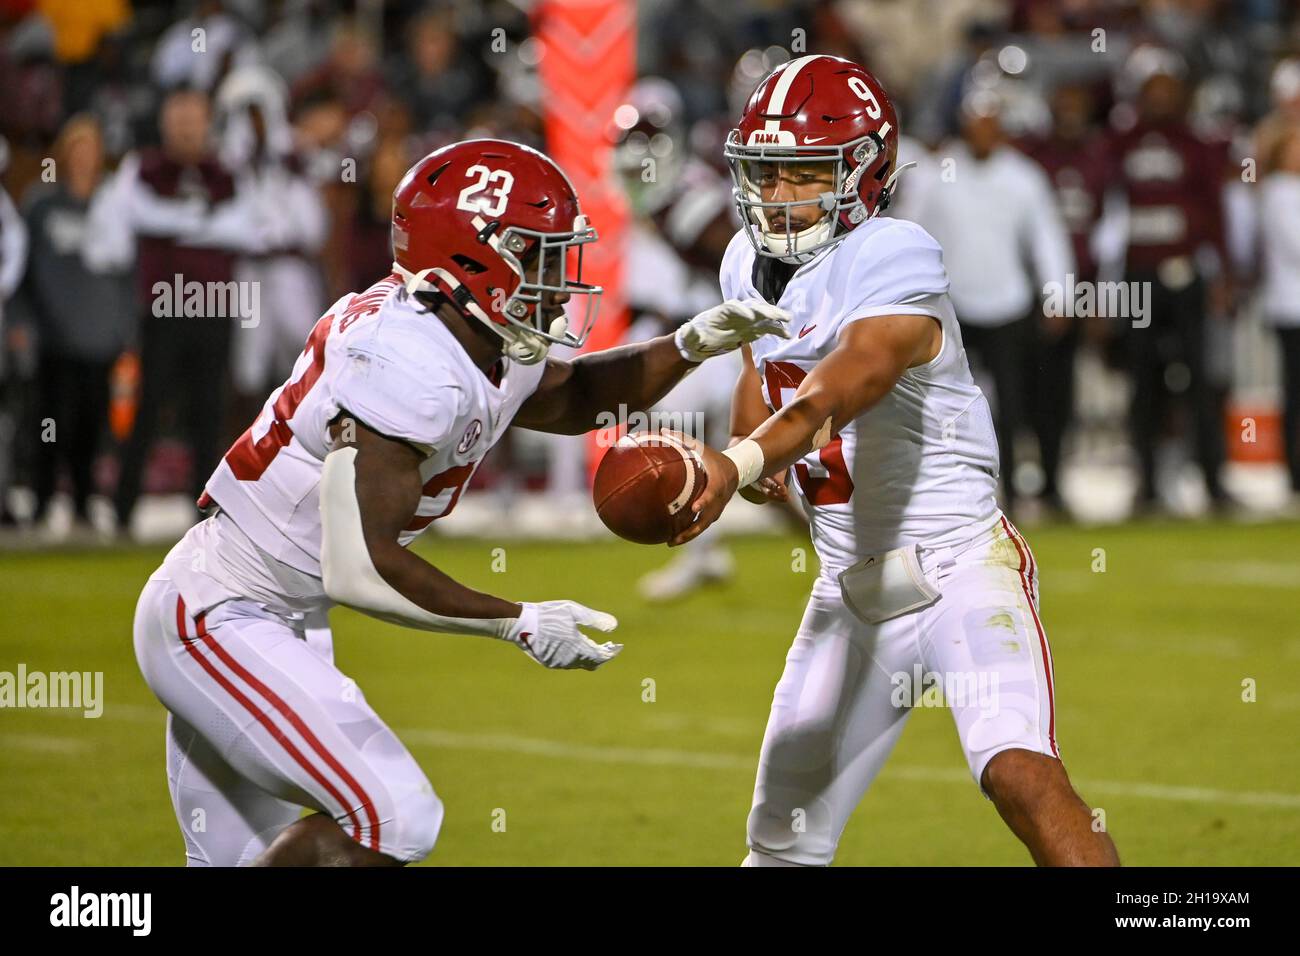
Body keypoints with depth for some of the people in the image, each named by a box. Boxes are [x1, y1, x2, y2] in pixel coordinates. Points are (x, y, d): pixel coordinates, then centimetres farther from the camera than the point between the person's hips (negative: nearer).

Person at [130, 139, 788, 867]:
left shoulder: (489, 352, 3)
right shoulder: (410, 366, -26)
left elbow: (571, 398, 27)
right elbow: (360, 569, -29)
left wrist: (694, 345, 12)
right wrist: (521, 624, -21)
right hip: (220, 620, -10)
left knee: (243, 856, 14)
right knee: (391, 819, -17)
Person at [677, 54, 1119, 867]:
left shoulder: (893, 259, -18)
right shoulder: (751, 264, 6)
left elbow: (840, 390, -35)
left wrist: (737, 466, -51)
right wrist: (754, 451, 2)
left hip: (958, 565, -8)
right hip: (852, 589, 8)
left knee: (1019, 772, -30)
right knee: (784, 841, 14)